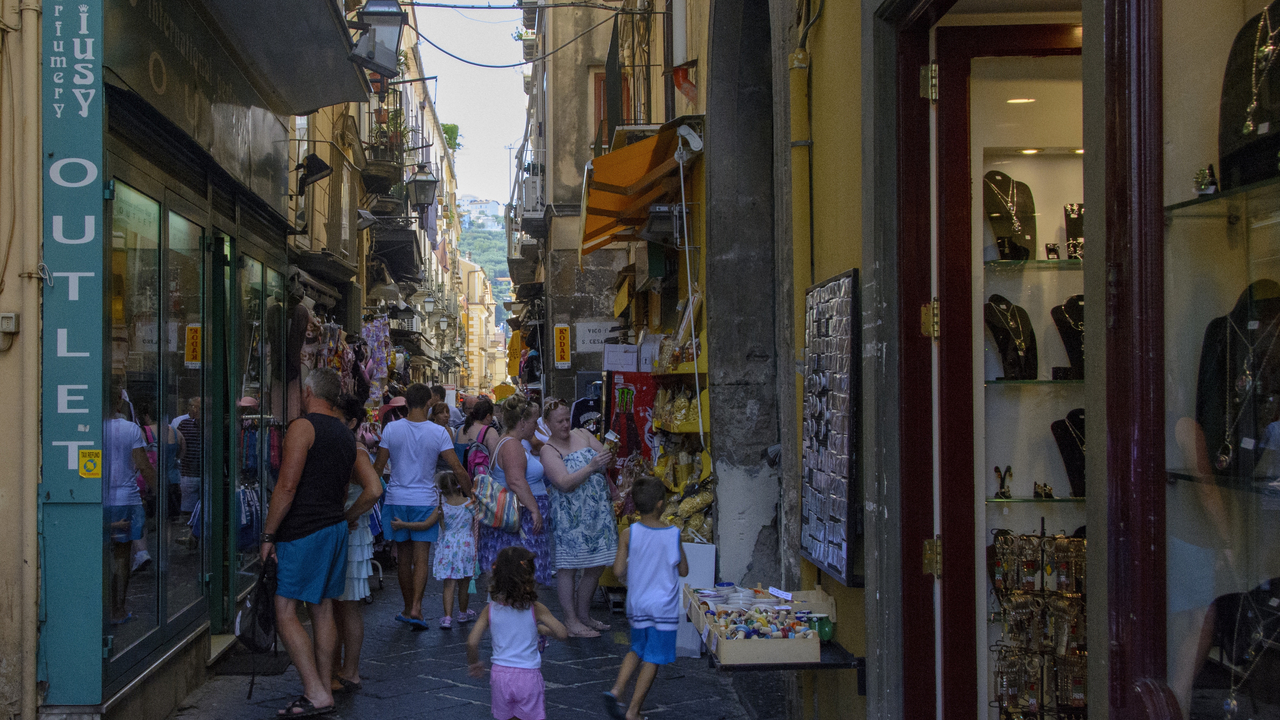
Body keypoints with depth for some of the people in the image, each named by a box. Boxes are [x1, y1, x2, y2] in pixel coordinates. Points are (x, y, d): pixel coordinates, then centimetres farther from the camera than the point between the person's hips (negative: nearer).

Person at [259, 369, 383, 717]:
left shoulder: (303, 427, -10)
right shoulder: (346, 434, 13)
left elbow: (287, 487, -17)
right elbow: (374, 490, 12)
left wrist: (268, 535, -11)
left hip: (303, 533, -8)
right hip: (335, 530, 8)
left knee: (285, 614, -5)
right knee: (323, 611, 12)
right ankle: (324, 691, 15)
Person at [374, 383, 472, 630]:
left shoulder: (391, 429, -4)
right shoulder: (438, 432, -6)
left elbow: (378, 467, 0)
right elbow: (458, 470, -7)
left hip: (397, 499, 1)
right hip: (425, 500, -1)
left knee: (404, 557, 12)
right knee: (421, 557, 0)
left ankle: (408, 608, 20)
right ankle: (416, 608, -13)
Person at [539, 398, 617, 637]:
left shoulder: (583, 435, 10)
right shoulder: (548, 450, -7)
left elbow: (606, 459, 4)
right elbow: (565, 483, -20)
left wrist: (608, 458, -18)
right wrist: (591, 467, -30)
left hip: (599, 511, 6)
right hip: (571, 516, -6)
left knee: (597, 566, 10)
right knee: (569, 566, 0)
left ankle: (584, 614, 24)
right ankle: (571, 620, 8)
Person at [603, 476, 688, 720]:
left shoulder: (628, 534, -9)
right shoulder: (673, 534, -10)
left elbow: (618, 571, -9)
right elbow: (683, 571, -1)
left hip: (637, 605, 3)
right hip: (664, 607, -3)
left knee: (638, 650, 24)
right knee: (653, 660, 6)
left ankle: (615, 691, 6)